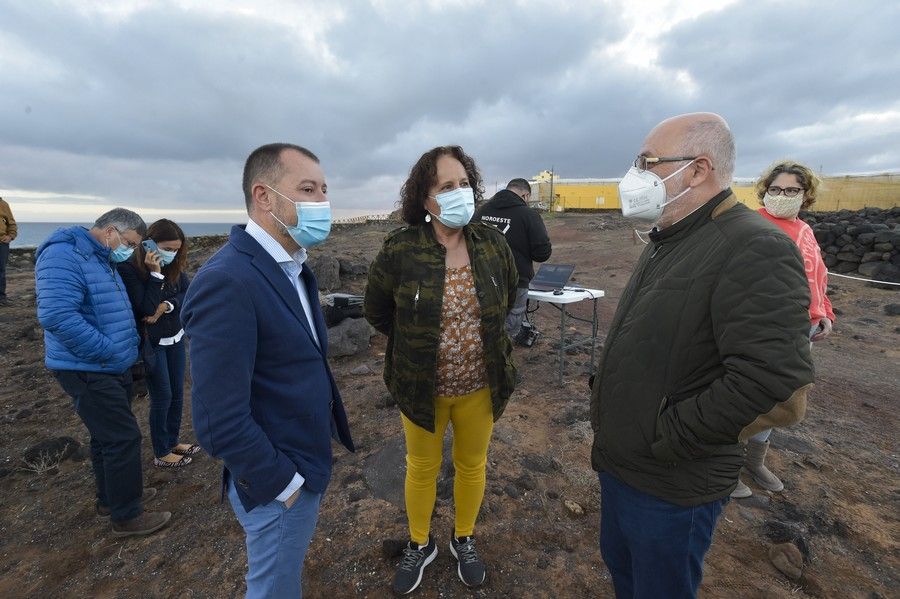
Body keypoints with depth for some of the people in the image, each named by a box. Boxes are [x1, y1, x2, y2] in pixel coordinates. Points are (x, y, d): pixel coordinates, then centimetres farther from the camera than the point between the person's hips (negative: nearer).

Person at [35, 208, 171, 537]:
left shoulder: (100, 260, 14)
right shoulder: (64, 255, -19)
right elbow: (57, 315, -30)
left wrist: (129, 349, 11)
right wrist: (110, 352, -24)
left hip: (111, 368, 10)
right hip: (88, 371, -10)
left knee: (108, 434, 20)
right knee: (124, 438, -4)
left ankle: (112, 496, 38)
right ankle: (126, 516, 11)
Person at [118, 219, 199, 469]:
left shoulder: (174, 266, 0)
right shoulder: (129, 268, -17)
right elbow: (145, 308, -22)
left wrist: (167, 306, -18)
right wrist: (155, 274, -27)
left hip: (175, 338, 6)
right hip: (151, 343, -5)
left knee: (177, 393, 13)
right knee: (162, 397, 3)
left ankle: (172, 441, 32)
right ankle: (161, 454, 20)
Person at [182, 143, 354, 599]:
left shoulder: (293, 266, 1)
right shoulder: (226, 282, -28)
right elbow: (220, 421, -28)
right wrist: (284, 484, -15)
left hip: (309, 460, 8)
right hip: (279, 484, -7)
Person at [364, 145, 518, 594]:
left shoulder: (492, 243, -8)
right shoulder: (400, 250, -17)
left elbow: (508, 298, 11)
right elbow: (376, 310, -1)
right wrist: (417, 342, 5)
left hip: (480, 386, 2)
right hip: (421, 386, -2)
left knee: (472, 466, 22)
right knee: (421, 469, 20)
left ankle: (464, 539, 51)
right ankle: (420, 544, 49)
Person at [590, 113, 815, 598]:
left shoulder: (753, 249, -23)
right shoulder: (667, 241, 6)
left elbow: (780, 395, -30)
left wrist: (662, 438, -19)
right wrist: (607, 433, 12)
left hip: (671, 487, -8)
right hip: (620, 462, 8)